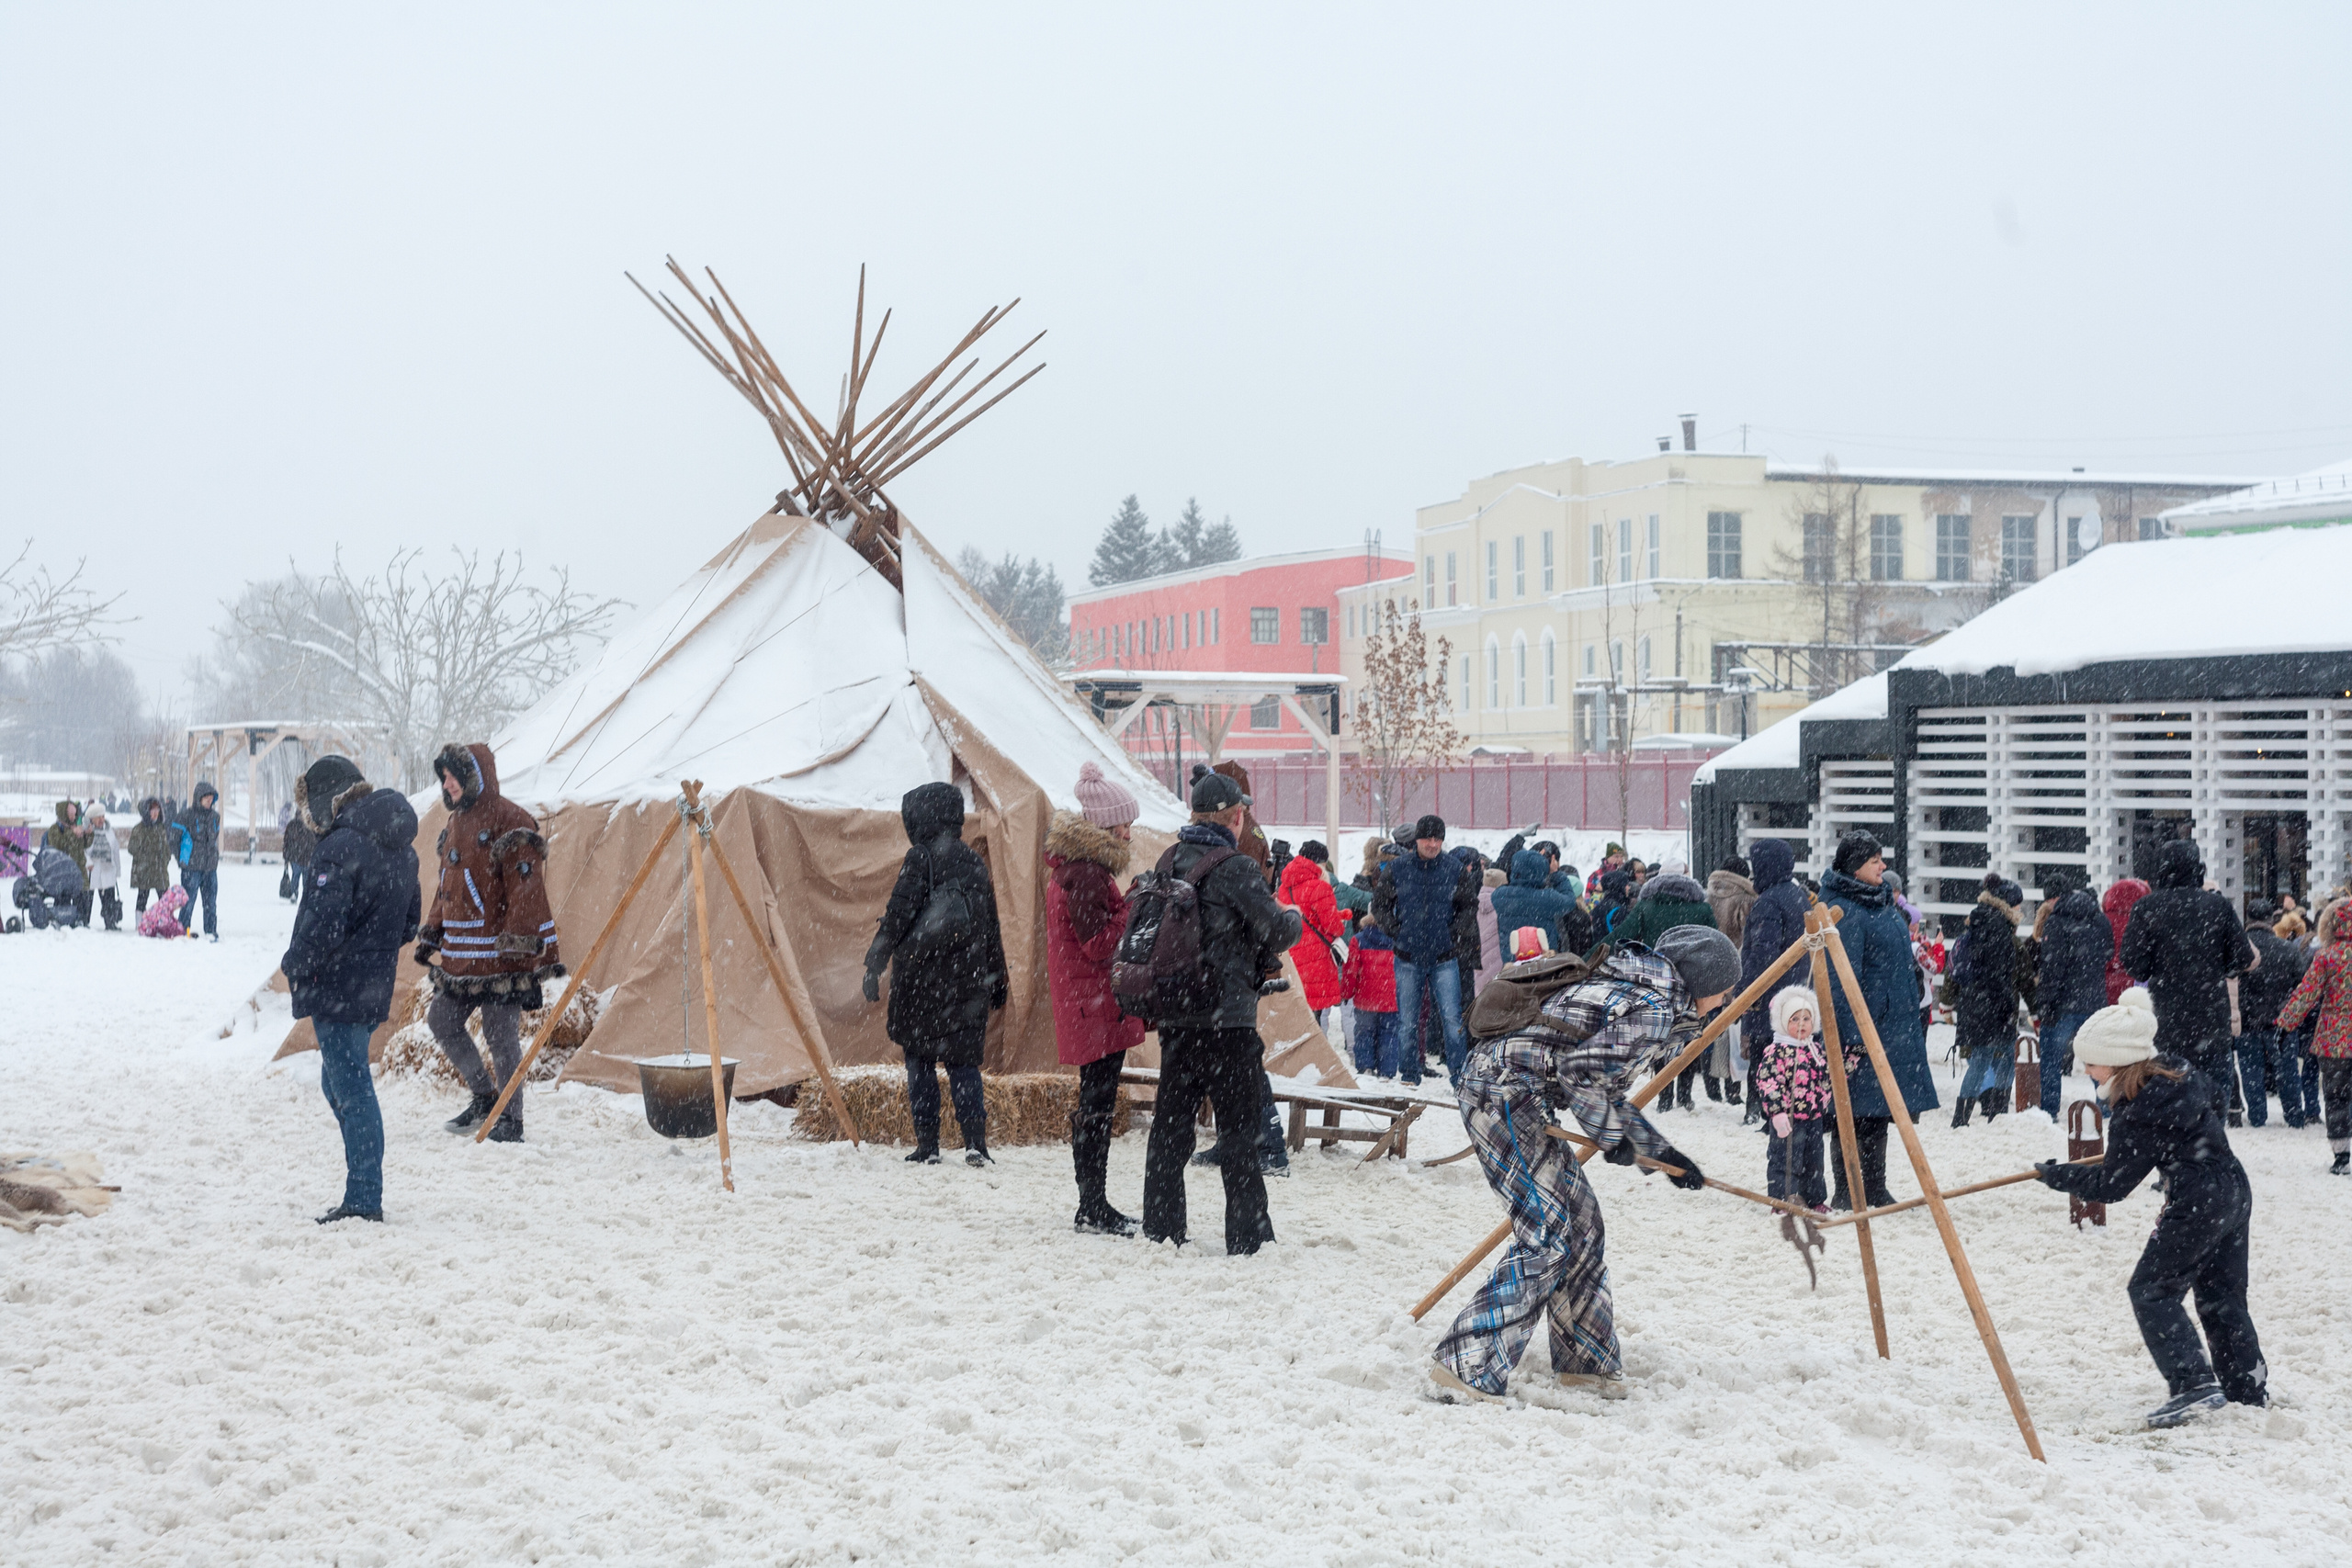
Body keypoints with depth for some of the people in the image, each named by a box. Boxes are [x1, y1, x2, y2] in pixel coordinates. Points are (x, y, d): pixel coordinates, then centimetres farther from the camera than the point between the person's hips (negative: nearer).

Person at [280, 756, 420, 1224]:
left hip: (338, 989, -9)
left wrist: (294, 965, -7)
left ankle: (363, 1199, -2)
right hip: (375, 988, 9)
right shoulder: (400, 848, 12)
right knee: (339, 1083, 19)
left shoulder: (342, 847, -18)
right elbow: (410, 919, 19)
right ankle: (364, 1189, 20)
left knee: (351, 1089, -5)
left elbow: (323, 922, -22)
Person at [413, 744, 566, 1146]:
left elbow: (527, 891, -17)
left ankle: (510, 1120, 5)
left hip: (499, 955, -9)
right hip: (460, 957, 9)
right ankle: (483, 1095, 25)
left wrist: (541, 951, -20)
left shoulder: (509, 823, -12)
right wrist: (432, 935, 23)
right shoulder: (455, 823, 16)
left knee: (501, 1036, -5)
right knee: (441, 1021, 12)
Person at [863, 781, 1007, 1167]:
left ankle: (927, 1145, 3)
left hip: (920, 979, -5)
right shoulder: (974, 863, 10)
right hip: (968, 981, 5)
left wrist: (875, 965, -7)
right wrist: (998, 982, 22)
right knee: (964, 1060, 9)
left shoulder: (920, 859, -7)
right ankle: (975, 1141, -4)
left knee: (920, 1060, 6)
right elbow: (991, 929, 15)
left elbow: (897, 916, -11)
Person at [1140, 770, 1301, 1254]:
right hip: (1226, 1019, -7)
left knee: (1170, 1123, 12)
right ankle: (1248, 1236, 3)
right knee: (1238, 1127, 0)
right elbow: (1277, 929, -15)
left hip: (1174, 1017, 7)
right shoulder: (1232, 867, -14)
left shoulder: (1169, 863, 8)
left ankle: (1161, 1230, 17)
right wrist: (1295, 918, 7)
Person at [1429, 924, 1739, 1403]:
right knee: (1549, 1232, -13)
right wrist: (1612, 1136, -5)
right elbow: (1581, 1070, -20)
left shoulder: (1636, 987, 20)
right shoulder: (1656, 1009, -11)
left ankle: (1588, 1364, 26)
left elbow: (1606, 1089, 25)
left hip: (1514, 1094, 11)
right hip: (1500, 1090, -11)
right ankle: (1469, 1368, -18)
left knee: (1580, 1219, 16)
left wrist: (1661, 1152, 26)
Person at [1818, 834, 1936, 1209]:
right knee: (1852, 1111, -4)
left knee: (1878, 1111, 14)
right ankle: (1844, 1195, 1)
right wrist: (1853, 1034, -25)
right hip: (1860, 1026, -9)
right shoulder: (1842, 912, -16)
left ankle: (1875, 1191, 22)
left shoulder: (1882, 903, 14)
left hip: (1892, 1022, 9)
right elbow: (1843, 980, -21)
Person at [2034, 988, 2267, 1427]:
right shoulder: (2181, 1074, 5)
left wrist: (2058, 1176, 0)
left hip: (2197, 1206, -10)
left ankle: (2194, 1383, -13)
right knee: (2222, 1293, 18)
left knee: (2152, 1291, -3)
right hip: (2235, 1191, 10)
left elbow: (2110, 1185, -12)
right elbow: (2215, 1106, 26)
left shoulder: (2135, 1117, -19)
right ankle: (2248, 1387, 24)